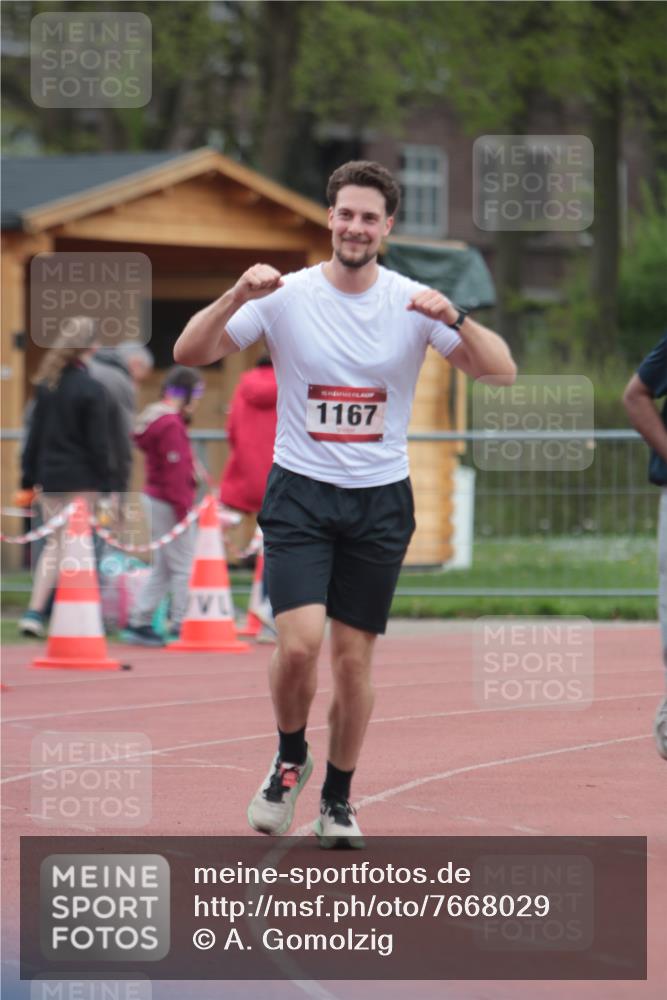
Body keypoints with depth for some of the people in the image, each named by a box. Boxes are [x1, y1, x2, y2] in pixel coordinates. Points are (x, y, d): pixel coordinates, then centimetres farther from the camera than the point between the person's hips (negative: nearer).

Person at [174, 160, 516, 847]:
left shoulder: (411, 302, -2)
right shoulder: (286, 296, -5)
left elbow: (501, 373, -9)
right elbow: (189, 353, -9)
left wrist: (453, 319, -27)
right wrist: (237, 297, -26)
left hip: (380, 501, 1)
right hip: (300, 493, -1)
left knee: (354, 660, 4)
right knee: (298, 643, -17)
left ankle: (337, 799, 22)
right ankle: (289, 760, 11)